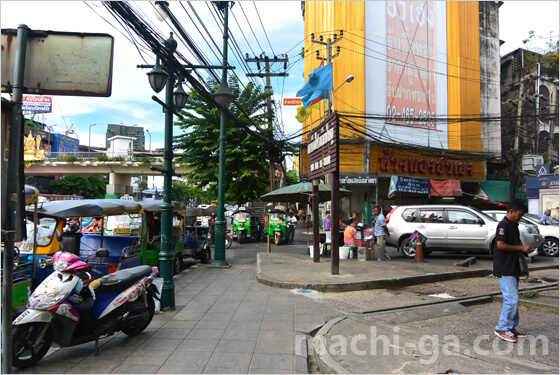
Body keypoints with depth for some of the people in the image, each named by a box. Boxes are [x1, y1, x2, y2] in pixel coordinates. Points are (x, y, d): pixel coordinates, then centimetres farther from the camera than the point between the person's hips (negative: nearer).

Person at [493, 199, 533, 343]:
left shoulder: (514, 225, 17)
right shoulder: (503, 225, -13)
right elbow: (500, 245, -22)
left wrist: (523, 250, 9)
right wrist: (521, 248, -16)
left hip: (513, 269, 10)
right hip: (505, 270, -10)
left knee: (512, 300, 13)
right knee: (512, 299, -11)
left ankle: (511, 328, 21)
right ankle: (502, 328, -1)